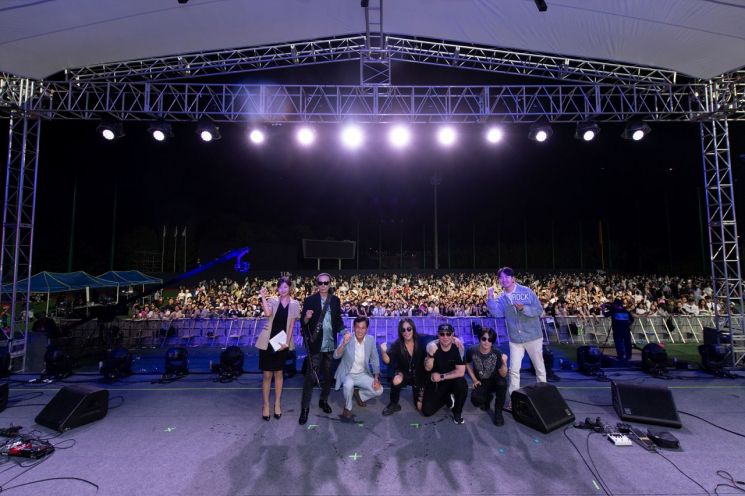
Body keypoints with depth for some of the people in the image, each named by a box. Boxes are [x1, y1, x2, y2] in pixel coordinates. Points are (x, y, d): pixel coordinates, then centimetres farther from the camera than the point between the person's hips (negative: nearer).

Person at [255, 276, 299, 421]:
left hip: (282, 342, 1)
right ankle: (266, 405, 19)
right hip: (268, 341, -1)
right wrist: (263, 297, -25)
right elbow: (268, 313, -24)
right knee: (267, 374, 5)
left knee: (279, 373, 13)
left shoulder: (294, 304, -1)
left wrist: (287, 342, -9)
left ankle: (277, 404, 26)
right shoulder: (272, 301, -3)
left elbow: (291, 325, -2)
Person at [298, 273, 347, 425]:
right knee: (311, 377, 0)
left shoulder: (335, 300, 4)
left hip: (331, 344, 4)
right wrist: (306, 318, -27)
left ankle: (324, 400, 37)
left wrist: (344, 330, -8)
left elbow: (338, 320, 10)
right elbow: (303, 324, -6)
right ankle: (305, 408, 14)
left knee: (328, 375, 17)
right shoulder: (309, 300, -6)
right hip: (315, 345, -4)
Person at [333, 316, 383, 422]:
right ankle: (347, 408, -4)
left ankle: (358, 394, 17)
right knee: (348, 385, -35)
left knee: (379, 390, -13)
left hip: (362, 374, 3)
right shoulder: (347, 339, -17)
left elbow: (374, 360, 0)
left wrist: (376, 378, -8)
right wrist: (344, 344, -44)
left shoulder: (371, 340, -9)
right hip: (348, 374, -3)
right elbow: (336, 356, -26)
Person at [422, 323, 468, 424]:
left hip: (452, 381, -1)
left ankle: (457, 412, -4)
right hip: (434, 382, 1)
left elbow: (461, 372, -20)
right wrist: (431, 354, -35)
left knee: (462, 384, -33)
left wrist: (441, 376, -20)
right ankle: (447, 398, 19)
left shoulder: (458, 347, -18)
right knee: (427, 411, -10)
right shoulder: (432, 346, -16)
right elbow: (427, 368, -17)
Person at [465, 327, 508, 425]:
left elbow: (503, 375, -20)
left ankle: (498, 412, -12)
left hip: (495, 381, -1)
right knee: (476, 400, -28)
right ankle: (487, 397, 13)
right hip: (481, 382, 1)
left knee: (502, 382, -36)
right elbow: (467, 364, 4)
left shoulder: (497, 353, -20)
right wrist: (474, 379, -2)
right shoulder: (472, 351, -18)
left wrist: (504, 363, -37)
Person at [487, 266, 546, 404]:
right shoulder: (501, 299, 2)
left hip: (533, 336, -2)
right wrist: (490, 298, -23)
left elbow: (539, 310, -11)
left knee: (539, 367, 11)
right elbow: (496, 313, -13)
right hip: (515, 339, 3)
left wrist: (523, 308, -26)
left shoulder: (526, 291, -8)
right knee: (514, 370, 5)